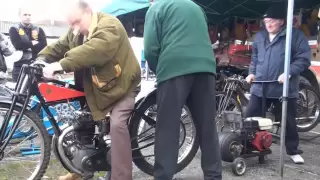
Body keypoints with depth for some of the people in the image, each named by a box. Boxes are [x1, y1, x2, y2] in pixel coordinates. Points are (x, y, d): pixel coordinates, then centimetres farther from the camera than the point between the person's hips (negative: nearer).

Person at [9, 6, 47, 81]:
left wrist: (26, 46, -10)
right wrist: (32, 43, -4)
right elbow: (18, 45, -11)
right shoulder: (14, 29, 6)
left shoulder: (38, 29, 12)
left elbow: (43, 46, -4)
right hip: (20, 65, -2)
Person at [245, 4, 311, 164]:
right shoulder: (259, 36, 13)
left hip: (284, 88, -4)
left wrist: (289, 72, -21)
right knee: (250, 118, 4)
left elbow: (304, 58, -8)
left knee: (289, 122, 9)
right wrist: (252, 72, 7)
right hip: (259, 87, 4)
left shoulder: (295, 35, -5)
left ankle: (293, 151, 26)